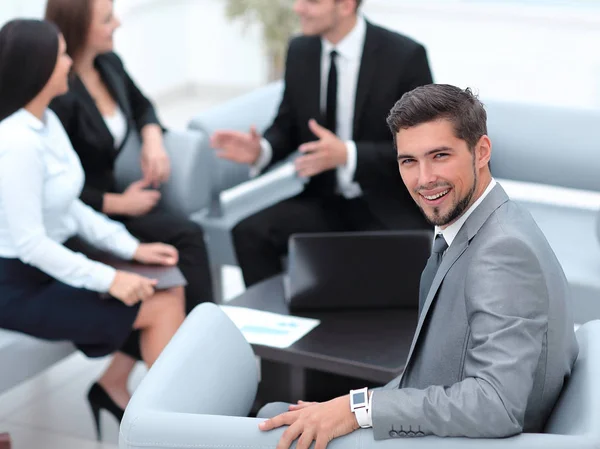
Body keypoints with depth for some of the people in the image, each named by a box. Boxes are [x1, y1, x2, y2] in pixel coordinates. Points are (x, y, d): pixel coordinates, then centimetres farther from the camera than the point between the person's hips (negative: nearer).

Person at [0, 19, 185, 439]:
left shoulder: (47, 120, 4)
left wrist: (132, 248, 3)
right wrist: (109, 280, -23)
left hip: (54, 261, 9)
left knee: (170, 290, 2)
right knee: (161, 307, -9)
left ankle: (114, 385, 15)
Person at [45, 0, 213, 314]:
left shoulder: (109, 65, 3)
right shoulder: (58, 96, -22)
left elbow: (141, 107, 24)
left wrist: (153, 140, 3)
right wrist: (120, 203, -13)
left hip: (110, 193, 7)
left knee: (187, 237, -18)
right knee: (185, 236, -22)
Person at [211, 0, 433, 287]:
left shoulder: (405, 56, -14)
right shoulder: (300, 51, 2)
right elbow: (287, 128, 11)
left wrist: (347, 154, -28)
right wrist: (260, 150, -13)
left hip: (388, 206, -5)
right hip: (326, 200, 5)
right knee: (250, 232, -18)